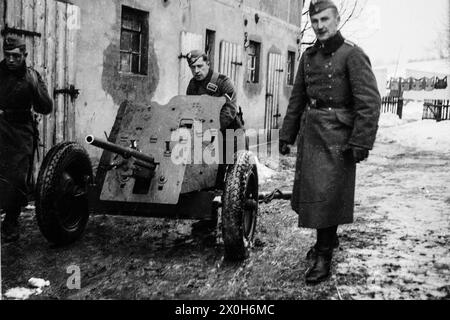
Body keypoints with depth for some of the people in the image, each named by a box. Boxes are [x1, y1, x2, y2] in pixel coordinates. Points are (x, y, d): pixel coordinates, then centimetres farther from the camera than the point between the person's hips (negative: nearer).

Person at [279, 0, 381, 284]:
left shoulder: (352, 55, -8)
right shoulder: (309, 56, 12)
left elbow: (370, 101, -14)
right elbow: (297, 99, 17)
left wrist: (360, 142, -19)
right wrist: (287, 135, 13)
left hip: (335, 137, -6)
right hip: (309, 133, 7)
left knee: (327, 194, -5)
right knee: (311, 191, 14)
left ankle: (324, 256, 7)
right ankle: (328, 238, 34)